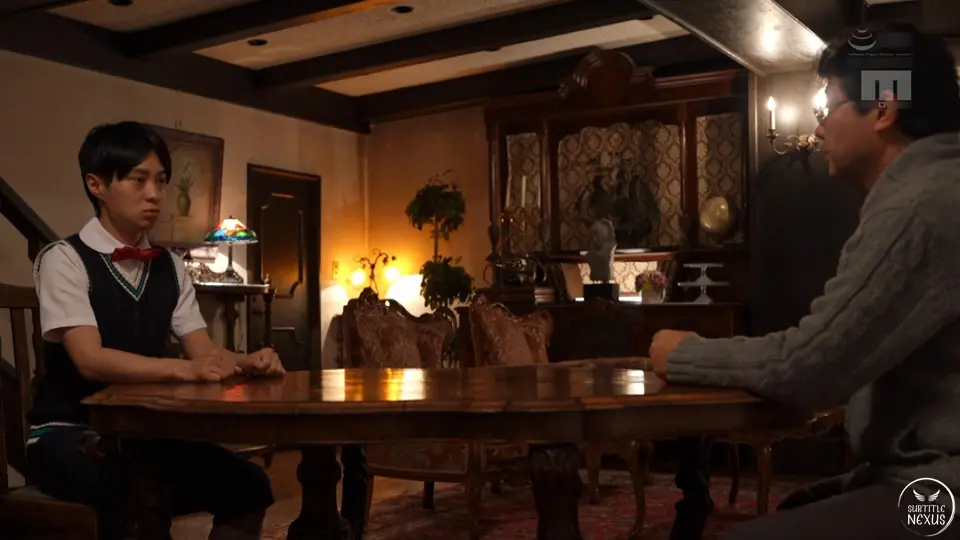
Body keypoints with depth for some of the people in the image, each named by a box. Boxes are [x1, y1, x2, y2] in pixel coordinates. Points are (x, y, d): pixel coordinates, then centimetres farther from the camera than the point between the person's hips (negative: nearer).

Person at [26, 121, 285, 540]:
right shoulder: (64, 259, -10)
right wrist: (183, 370, -38)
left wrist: (247, 363, -23)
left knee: (248, 486, -12)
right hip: (68, 434, -6)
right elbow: (90, 360, -23)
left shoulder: (170, 268, 9)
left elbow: (203, 351, 0)